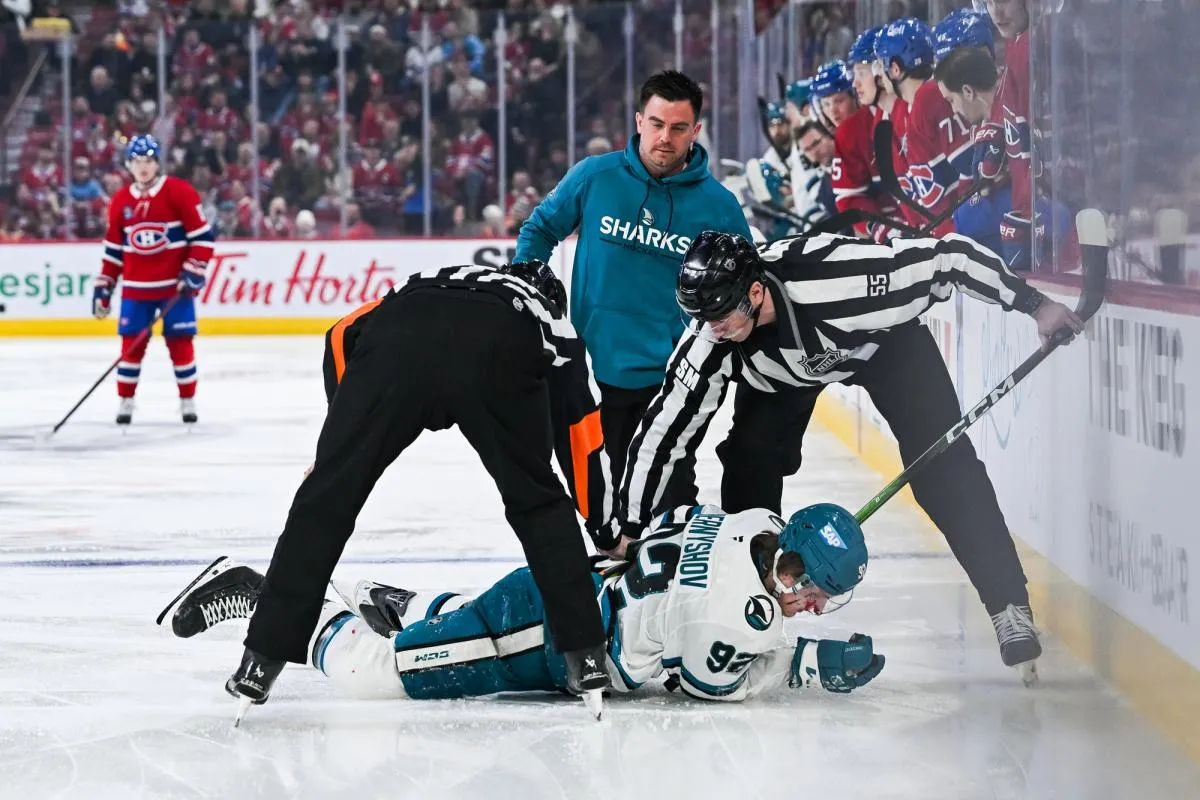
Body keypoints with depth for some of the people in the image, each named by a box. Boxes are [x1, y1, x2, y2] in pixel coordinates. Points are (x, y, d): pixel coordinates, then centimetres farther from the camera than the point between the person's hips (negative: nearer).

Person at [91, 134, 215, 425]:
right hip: (136, 287, 3)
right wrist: (103, 286, 9)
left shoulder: (180, 192, -8)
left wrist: (194, 271, -14)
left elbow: (203, 235, -8)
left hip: (175, 285, -3)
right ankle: (125, 401, 12)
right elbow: (113, 249, 12)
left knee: (180, 342, 0)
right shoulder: (120, 201, 6)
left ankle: (188, 401, 12)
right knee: (131, 343, 2)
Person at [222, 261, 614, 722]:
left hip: (396, 343, 1)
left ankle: (263, 659, 9)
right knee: (537, 503, 22)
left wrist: (347, 434, 30)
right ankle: (582, 654, 19)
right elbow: (583, 437, 39)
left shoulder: (426, 288, 46)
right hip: (498, 356, -1)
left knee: (325, 501, 11)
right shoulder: (554, 325, 41)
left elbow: (343, 336, 28)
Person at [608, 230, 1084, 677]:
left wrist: (1034, 304, -29)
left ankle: (1009, 604, -5)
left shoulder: (836, 274, -44)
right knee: (749, 466, -12)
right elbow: (663, 429, -24)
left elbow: (948, 256, -34)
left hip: (885, 336, -3)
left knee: (946, 469, -13)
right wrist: (627, 530, -22)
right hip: (781, 368, 3)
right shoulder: (710, 343, -33)